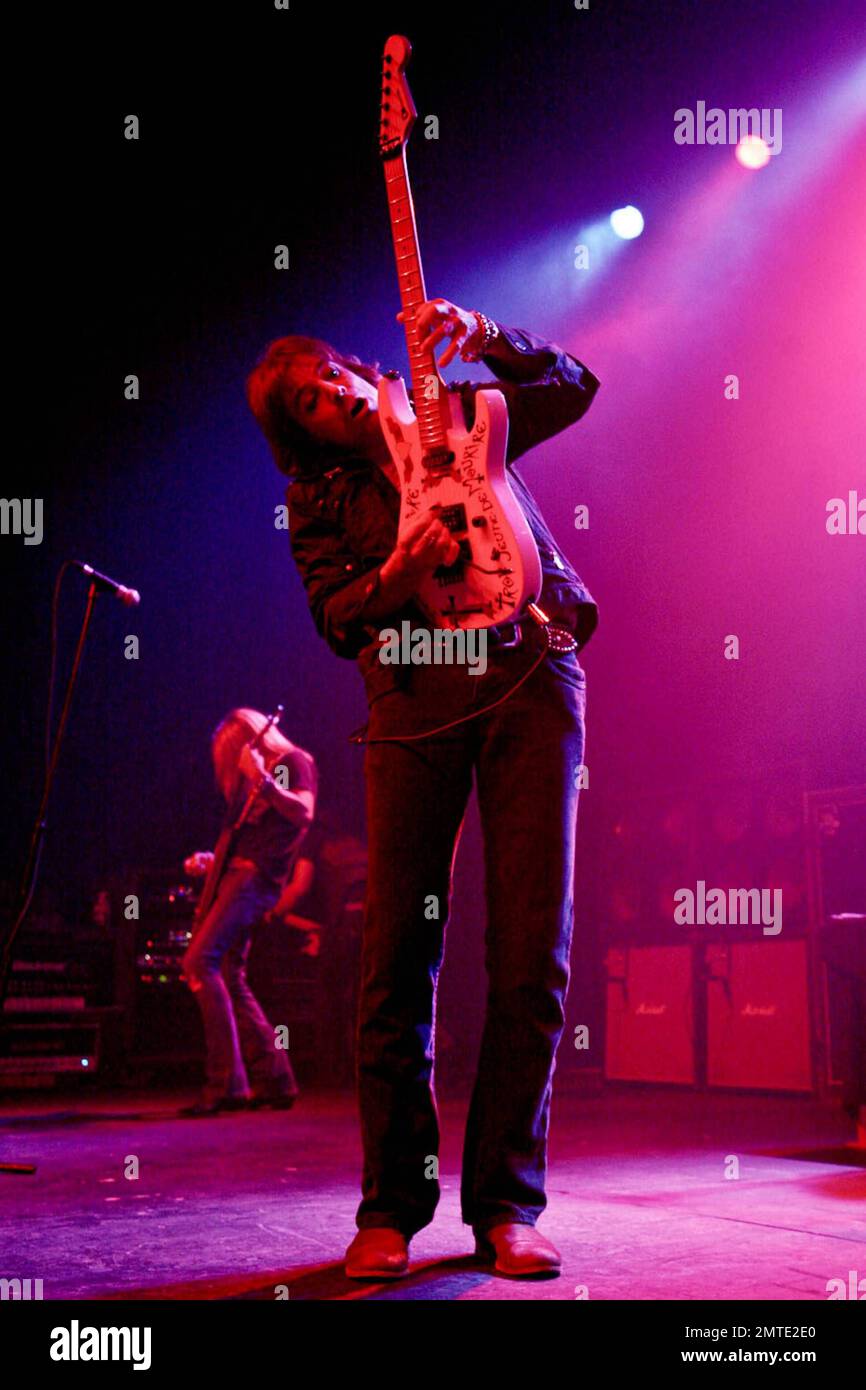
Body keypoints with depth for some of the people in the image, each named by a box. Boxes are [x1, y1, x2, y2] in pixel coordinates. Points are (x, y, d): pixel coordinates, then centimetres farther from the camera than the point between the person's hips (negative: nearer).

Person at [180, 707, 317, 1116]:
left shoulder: (293, 762, 2)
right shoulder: (252, 780, 28)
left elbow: (303, 813, -15)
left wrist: (263, 780, -22)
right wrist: (211, 861, 19)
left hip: (257, 876, -10)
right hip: (239, 872, 10)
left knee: (199, 961, -20)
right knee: (230, 978, 6)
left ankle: (226, 1083, -23)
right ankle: (274, 1079, 9)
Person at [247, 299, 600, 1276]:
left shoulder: (464, 418, 19)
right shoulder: (319, 498, 16)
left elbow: (572, 387, 12)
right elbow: (336, 620, 3)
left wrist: (481, 339, -1)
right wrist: (395, 579, -17)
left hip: (529, 676, 0)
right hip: (415, 694, 0)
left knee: (533, 953, -6)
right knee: (398, 955, -7)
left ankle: (504, 1205, 3)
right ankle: (391, 1209, 5)